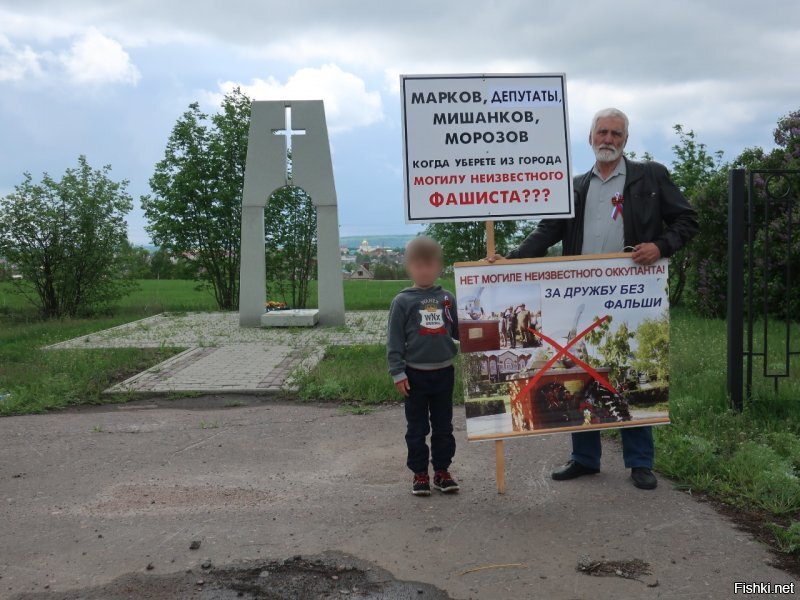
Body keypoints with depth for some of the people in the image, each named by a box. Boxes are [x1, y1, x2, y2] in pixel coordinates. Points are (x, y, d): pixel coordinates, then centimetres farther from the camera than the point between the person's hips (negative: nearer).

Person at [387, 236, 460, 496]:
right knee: (417, 427, 8)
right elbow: (394, 340, -6)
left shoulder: (447, 298, 4)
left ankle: (442, 470, 25)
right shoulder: (403, 301, -6)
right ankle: (420, 473, 19)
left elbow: (458, 330, 9)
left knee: (443, 426, 12)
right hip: (415, 374, -3)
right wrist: (398, 373, -9)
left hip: (444, 372, 3)